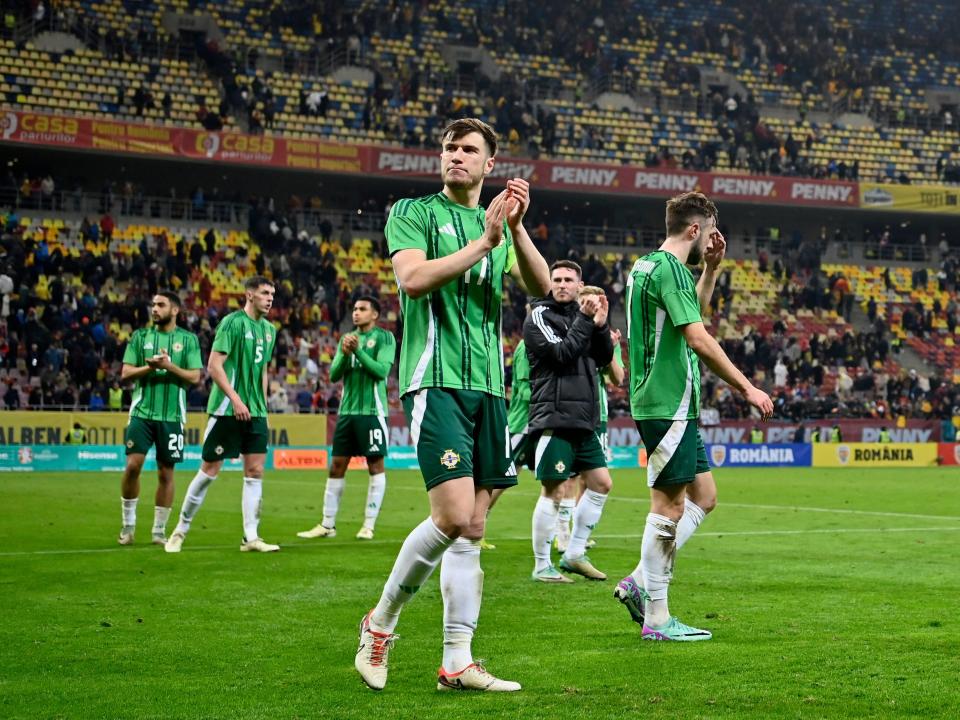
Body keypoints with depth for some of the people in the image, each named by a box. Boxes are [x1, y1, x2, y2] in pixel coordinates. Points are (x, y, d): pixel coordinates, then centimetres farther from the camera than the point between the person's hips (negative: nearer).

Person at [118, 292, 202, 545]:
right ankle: (128, 524, 6)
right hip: (142, 412, 0)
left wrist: (169, 366, -15)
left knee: (166, 472, 3)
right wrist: (150, 367, -13)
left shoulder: (188, 339, 5)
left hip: (172, 415, 0)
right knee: (133, 465, -10)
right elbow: (126, 373, 3)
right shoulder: (140, 336, 8)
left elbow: (194, 377, -1)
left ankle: (159, 530, 13)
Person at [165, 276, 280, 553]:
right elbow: (214, 365, -15)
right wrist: (236, 399, -20)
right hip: (226, 410, -7)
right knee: (210, 470, -2)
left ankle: (251, 537, 4)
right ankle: (181, 529, 12)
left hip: (255, 412, 7)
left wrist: (262, 404, 14)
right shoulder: (233, 322, -10)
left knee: (255, 472, 2)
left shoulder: (268, 329, 13)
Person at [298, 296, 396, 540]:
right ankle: (327, 525, 9)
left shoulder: (385, 337, -1)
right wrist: (345, 354, -9)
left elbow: (382, 370, -13)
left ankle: (369, 525, 1)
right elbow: (334, 375, 8)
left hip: (372, 410, -5)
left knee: (375, 466, -2)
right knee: (337, 466, 5)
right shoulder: (347, 338, 14)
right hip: (347, 409, 6)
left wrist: (358, 351, -17)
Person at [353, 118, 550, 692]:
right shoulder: (413, 213, 4)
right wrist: (483, 243, -15)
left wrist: (516, 227, -9)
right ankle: (381, 622, 4)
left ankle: (457, 662, 3)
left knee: (472, 528, 2)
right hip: (436, 379, -6)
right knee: (455, 517, -17)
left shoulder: (498, 225, 20)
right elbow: (413, 278, -14)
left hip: (488, 385, 6)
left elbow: (541, 286, 5)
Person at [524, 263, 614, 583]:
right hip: (555, 418, -8)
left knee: (601, 483, 9)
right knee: (554, 491, -8)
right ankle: (541, 566, 1)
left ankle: (574, 554, 19)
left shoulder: (581, 314, 16)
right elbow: (561, 353, -16)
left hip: (583, 419, 8)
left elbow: (604, 359, 10)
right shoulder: (540, 316, -3)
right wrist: (585, 320, -15)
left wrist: (601, 325, -5)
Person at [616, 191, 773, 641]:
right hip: (668, 404, -10)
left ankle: (641, 583, 12)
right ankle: (656, 619, -1)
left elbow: (692, 311, 34)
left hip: (670, 405, 10)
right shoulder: (670, 268, -14)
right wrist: (746, 388, -17)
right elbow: (698, 339, -21)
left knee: (703, 495, 13)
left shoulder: (647, 266, 17)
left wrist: (711, 269, 22)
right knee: (669, 505, -5)